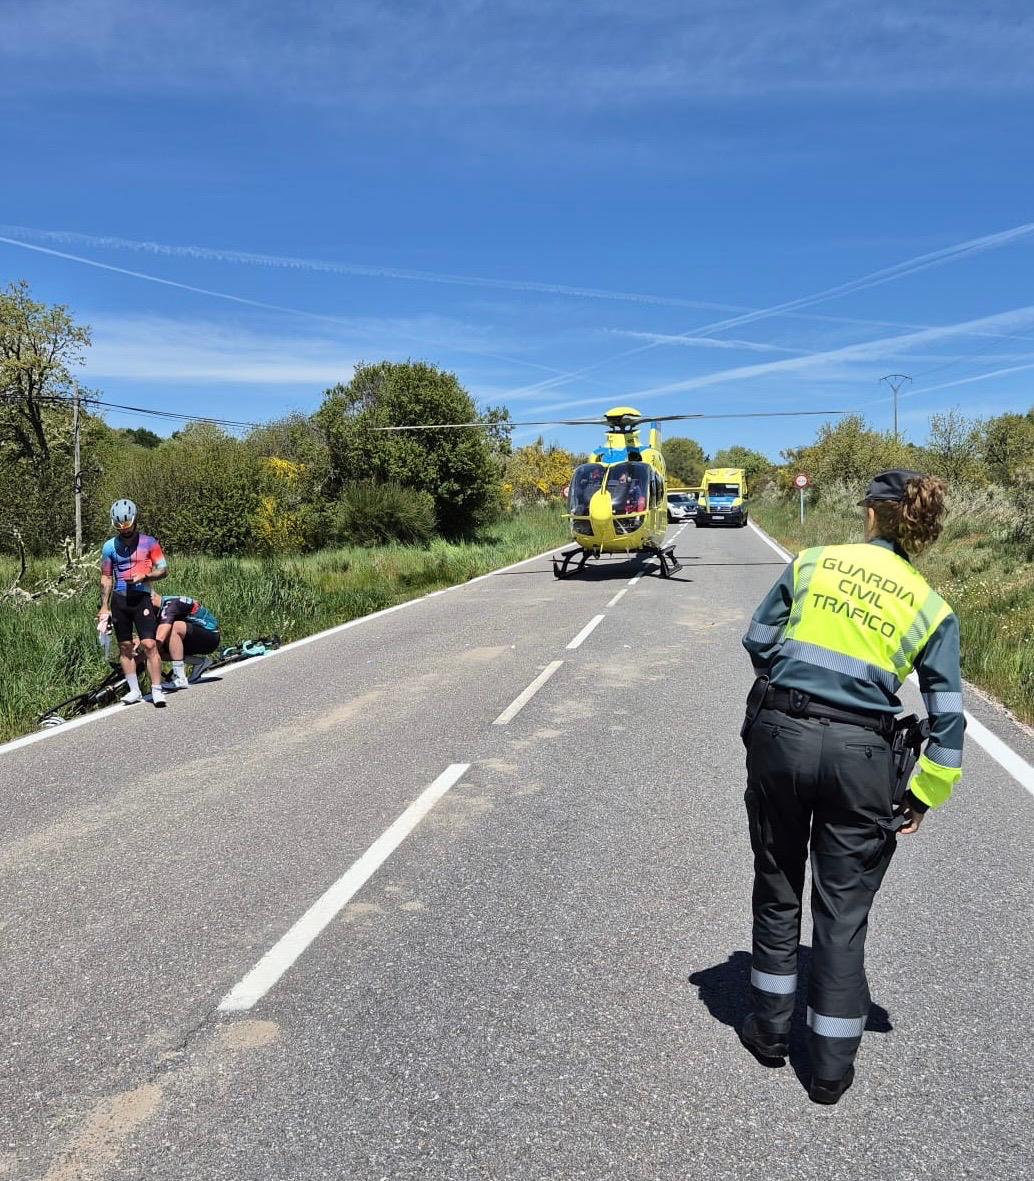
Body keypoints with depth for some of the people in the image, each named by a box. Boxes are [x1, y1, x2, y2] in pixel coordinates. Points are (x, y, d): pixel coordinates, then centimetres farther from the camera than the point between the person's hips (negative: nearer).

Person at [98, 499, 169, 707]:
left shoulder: (148, 542, -1)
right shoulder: (110, 546, 5)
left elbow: (163, 569, 1)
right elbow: (106, 578, 10)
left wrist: (144, 576, -17)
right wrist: (104, 607, 5)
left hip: (142, 598, -3)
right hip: (119, 599, 3)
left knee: (149, 644, -12)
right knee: (125, 646, 7)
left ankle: (157, 690, -5)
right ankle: (134, 690, 16)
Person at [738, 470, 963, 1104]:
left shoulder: (812, 563, 1)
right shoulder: (932, 608, 2)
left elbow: (758, 640, 6)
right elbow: (948, 720, 1)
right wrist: (923, 797, 9)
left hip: (779, 735, 1)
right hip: (860, 756, 0)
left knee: (778, 890, 19)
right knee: (844, 910, 13)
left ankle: (771, 1028, 35)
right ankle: (832, 1065, 24)